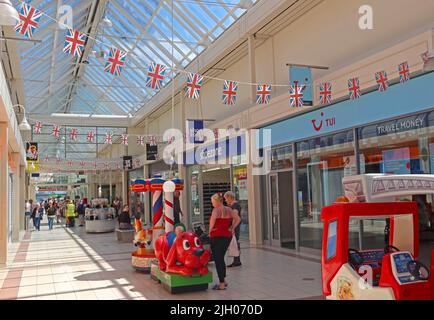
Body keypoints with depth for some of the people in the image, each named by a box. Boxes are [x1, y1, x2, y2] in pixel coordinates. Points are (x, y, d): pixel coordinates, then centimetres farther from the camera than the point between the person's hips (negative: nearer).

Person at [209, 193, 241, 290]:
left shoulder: (216, 210, -13)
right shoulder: (228, 209, 7)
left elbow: (213, 219, -30)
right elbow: (237, 219, 9)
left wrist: (210, 230, -15)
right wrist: (231, 228, 9)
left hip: (217, 236, -7)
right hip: (227, 236, 7)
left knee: (218, 260, 1)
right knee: (221, 258, 21)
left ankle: (222, 284, 4)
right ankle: (223, 281, 28)